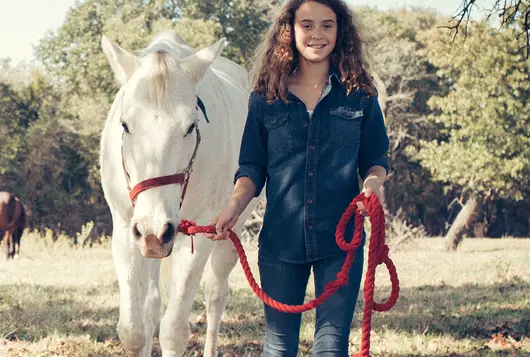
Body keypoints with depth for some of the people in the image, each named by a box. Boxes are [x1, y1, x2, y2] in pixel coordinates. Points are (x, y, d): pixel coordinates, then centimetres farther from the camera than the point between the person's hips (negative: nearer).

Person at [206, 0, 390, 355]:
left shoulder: (360, 96, 3)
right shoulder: (266, 98, 4)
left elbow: (376, 159, 8)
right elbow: (252, 168, 6)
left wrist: (374, 182, -15)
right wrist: (233, 207, -11)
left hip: (340, 241, -1)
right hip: (280, 241, 1)